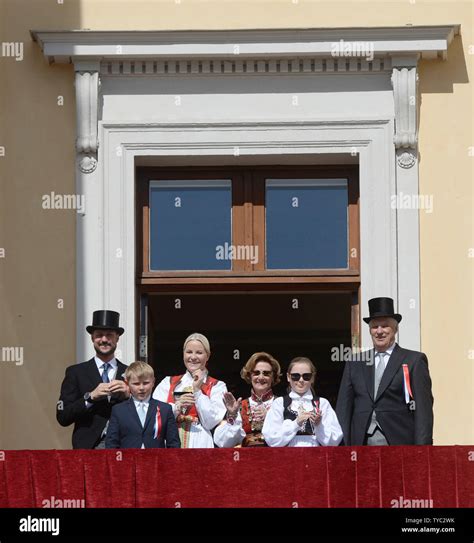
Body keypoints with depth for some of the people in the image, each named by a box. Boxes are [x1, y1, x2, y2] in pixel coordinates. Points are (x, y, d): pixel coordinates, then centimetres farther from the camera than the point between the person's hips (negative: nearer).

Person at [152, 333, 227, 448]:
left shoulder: (217, 386, 10)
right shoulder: (168, 383, 17)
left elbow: (211, 423, -2)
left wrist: (197, 391, -1)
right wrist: (177, 406, -9)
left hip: (200, 444, -2)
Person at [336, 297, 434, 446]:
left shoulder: (414, 361, 5)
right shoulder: (355, 363, 15)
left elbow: (423, 408, -1)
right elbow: (344, 405, 12)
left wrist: (422, 446, -10)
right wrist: (342, 444, 2)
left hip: (399, 441, -3)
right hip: (362, 441, 3)